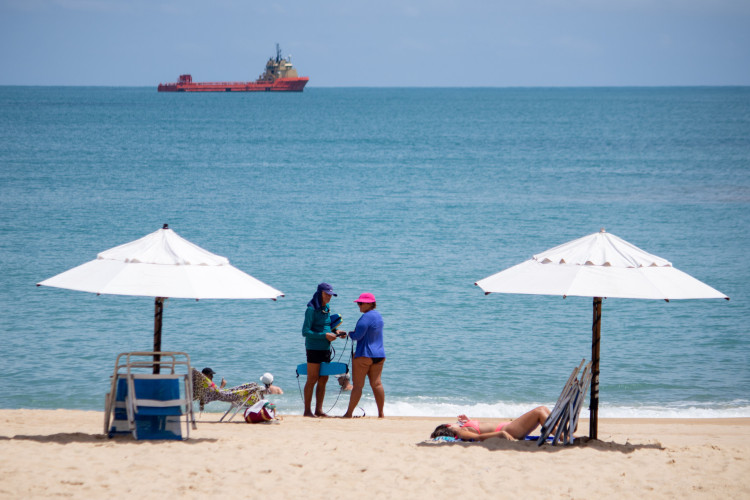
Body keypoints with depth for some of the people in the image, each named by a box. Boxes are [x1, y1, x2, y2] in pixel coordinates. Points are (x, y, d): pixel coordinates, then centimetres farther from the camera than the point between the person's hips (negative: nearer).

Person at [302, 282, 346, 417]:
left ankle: (319, 410, 13)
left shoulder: (326, 309, 11)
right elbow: (305, 332, -16)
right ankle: (307, 410, 0)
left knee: (323, 380, 7)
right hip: (314, 348, -8)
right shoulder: (312, 309, -12)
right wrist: (325, 335, -19)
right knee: (312, 379, -5)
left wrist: (335, 332, 2)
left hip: (325, 348, 8)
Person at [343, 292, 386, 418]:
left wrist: (349, 334, 2)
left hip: (364, 355, -8)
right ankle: (381, 413, 5)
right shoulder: (378, 316, 13)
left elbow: (357, 335, -19)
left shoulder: (366, 317, -16)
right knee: (376, 384, 7)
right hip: (380, 355, 8)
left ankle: (349, 413, 1)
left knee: (358, 384, -3)